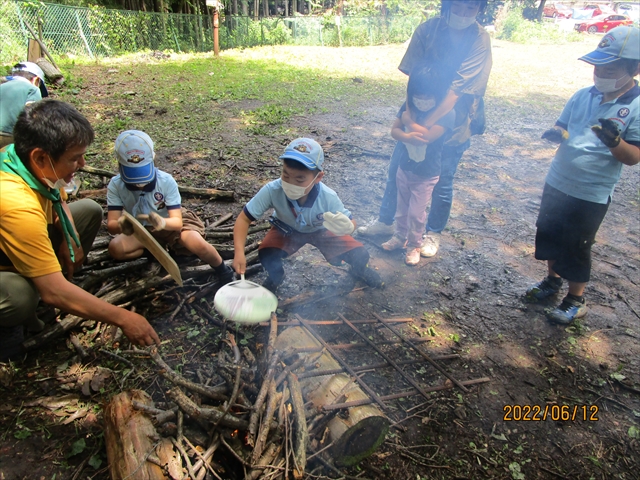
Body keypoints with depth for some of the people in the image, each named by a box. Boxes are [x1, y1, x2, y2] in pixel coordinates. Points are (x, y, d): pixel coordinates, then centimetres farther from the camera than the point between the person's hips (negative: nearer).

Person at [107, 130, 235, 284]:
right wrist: (121, 225, -50)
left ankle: (222, 270, -4)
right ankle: (162, 246, -1)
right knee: (115, 248, -24)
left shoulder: (166, 181, -26)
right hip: (143, 229, 3)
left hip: (172, 223, -3)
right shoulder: (115, 185, -21)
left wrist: (162, 222, -52)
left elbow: (177, 222, -28)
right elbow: (111, 225, -25)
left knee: (198, 244, -32)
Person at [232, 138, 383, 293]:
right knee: (267, 254, -28)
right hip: (287, 230, 0)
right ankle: (275, 277, 11)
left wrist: (346, 227, -46)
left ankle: (359, 270, 26)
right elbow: (244, 218, -28)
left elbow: (350, 223, -21)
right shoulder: (272, 190, -37)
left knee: (359, 255, -16)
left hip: (321, 230, 0)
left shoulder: (328, 197, -36)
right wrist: (239, 252, -42)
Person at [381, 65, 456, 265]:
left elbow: (427, 136, -32)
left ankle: (414, 246, 26)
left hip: (426, 175, -5)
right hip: (404, 168, 5)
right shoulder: (408, 106, -5)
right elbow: (394, 130, -9)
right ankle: (399, 237, 39)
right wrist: (407, 137, -30)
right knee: (402, 208, 19)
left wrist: (409, 121, -18)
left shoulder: (447, 114, -21)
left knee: (416, 213, 5)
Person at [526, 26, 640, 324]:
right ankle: (553, 279, 41)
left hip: (592, 195, -5)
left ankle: (576, 300, 25)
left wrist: (614, 140, -33)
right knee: (548, 234, 18)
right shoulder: (583, 96, 0)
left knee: (576, 248, 5)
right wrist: (557, 134, -13)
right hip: (556, 183, 5)